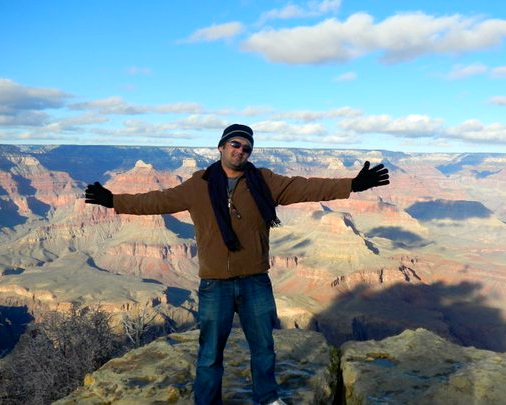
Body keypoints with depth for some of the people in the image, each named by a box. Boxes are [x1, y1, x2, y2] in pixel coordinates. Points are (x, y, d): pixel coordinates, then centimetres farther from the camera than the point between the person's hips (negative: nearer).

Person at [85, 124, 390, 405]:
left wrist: (352, 185, -14)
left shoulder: (264, 181, -2)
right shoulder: (198, 185, -1)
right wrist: (114, 201, 3)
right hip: (215, 284, -1)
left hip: (255, 281, 2)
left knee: (263, 345, 18)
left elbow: (305, 188, -7)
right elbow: (159, 201, 5)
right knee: (211, 351, 10)